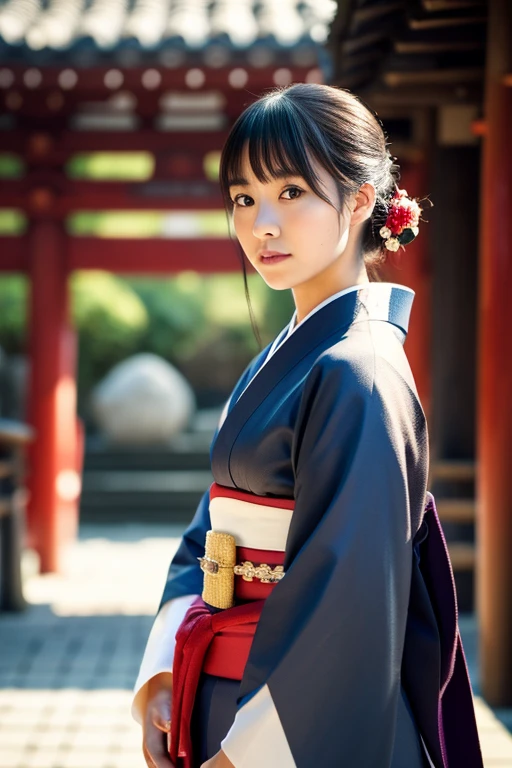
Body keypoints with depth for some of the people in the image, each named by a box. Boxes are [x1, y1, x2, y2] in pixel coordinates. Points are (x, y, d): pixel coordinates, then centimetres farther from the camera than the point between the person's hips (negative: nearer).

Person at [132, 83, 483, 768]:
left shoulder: (356, 373, -18)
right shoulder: (278, 362, 9)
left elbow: (348, 603, -22)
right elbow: (208, 538, 10)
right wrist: (159, 678, -2)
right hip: (231, 709, 8)